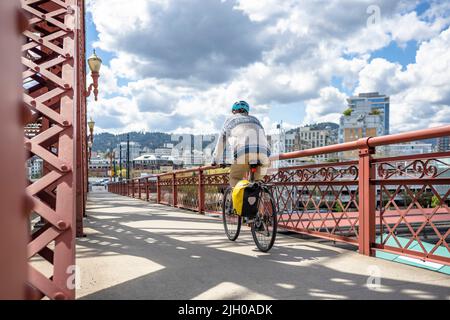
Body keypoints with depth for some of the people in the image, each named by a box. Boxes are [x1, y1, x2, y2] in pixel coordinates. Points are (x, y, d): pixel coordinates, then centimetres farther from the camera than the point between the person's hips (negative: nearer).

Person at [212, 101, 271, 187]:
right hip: (263, 153, 4)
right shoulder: (255, 120, 36)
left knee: (234, 178, 11)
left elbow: (222, 141, 28)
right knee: (256, 181, 17)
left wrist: (215, 160, 38)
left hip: (243, 153, -4)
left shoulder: (231, 120, 26)